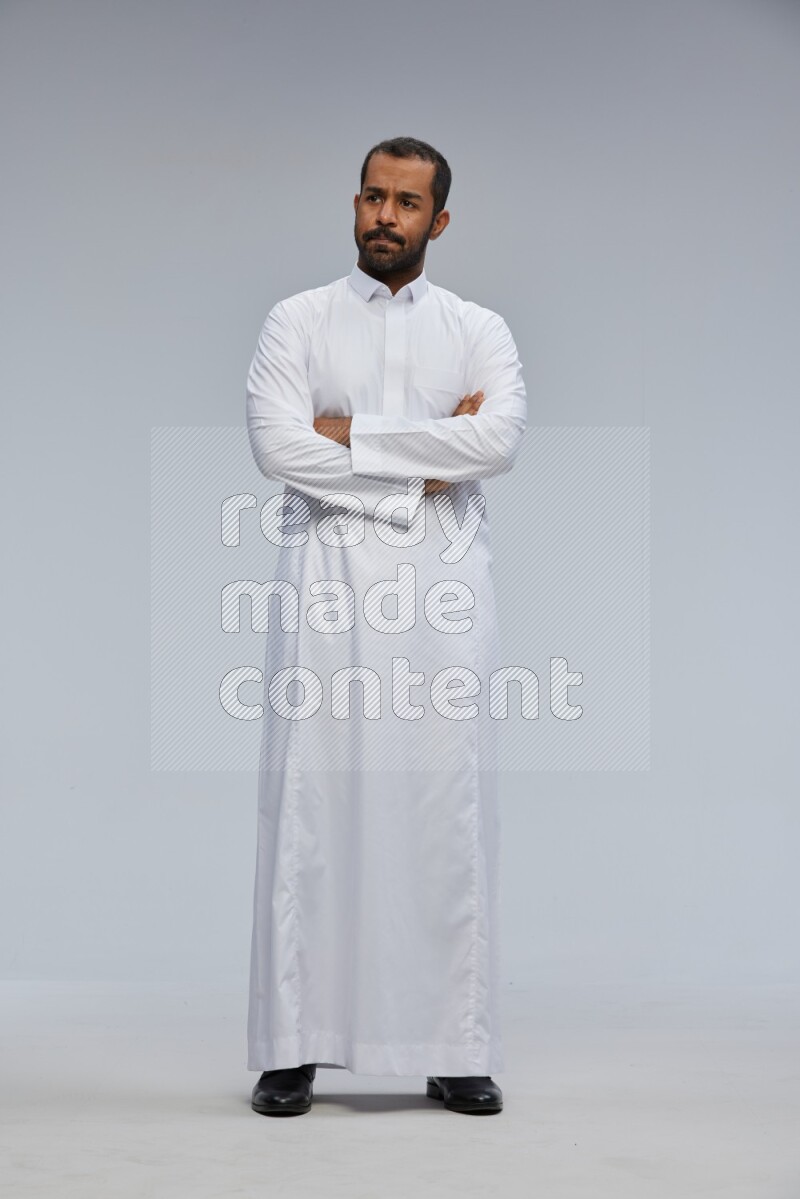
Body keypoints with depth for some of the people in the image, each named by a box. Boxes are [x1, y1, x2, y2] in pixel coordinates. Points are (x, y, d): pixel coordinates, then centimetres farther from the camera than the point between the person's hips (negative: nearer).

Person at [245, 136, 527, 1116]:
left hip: (443, 584, 1)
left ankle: (457, 1052, 8)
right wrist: (426, 463, -7)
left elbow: (500, 442, -8)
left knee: (448, 806, 0)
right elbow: (279, 448, -7)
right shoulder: (297, 322, 9)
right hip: (325, 577, -1)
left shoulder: (480, 330, 12)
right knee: (309, 801, -3)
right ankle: (291, 1048, 5)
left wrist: (353, 433, -8)